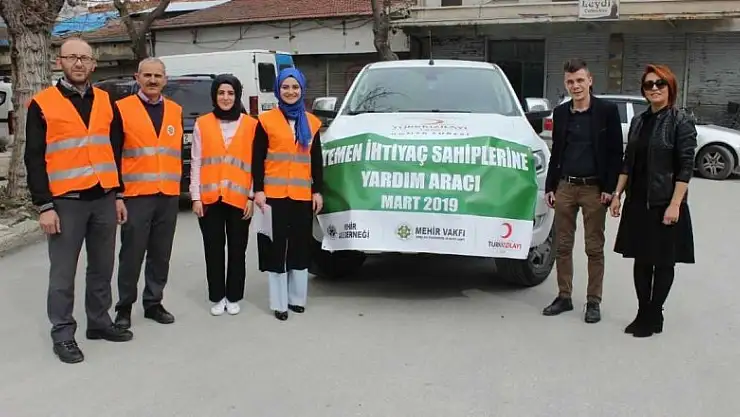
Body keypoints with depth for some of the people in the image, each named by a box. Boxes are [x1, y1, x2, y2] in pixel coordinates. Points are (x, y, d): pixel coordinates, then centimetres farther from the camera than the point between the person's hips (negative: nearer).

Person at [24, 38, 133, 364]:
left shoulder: (105, 102, 10)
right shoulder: (42, 104, -3)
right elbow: (34, 160, -5)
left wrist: (118, 194, 11)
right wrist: (44, 206, -10)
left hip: (104, 199, 4)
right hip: (66, 201, -4)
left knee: (102, 267, 13)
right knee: (63, 272, 3)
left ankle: (99, 322, 28)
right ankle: (63, 333, 15)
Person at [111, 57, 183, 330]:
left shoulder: (176, 111, 11)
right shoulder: (122, 108, -1)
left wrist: (179, 184, 12)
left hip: (169, 195, 4)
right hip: (136, 194, -4)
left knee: (161, 255, 10)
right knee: (132, 254, 1)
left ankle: (153, 304, 23)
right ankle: (124, 307, 15)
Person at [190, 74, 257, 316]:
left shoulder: (250, 125, 3)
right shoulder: (202, 124, 6)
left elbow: (255, 164, 3)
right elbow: (195, 163, 5)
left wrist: (252, 197, -2)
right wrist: (195, 197, -1)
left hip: (239, 199, -1)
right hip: (210, 199, 1)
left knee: (237, 250, 6)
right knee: (214, 250, 7)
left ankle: (233, 298, 19)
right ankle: (217, 298, 18)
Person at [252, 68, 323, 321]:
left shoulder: (311, 122, 11)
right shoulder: (266, 120, 1)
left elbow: (317, 161, 12)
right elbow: (257, 159, -1)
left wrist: (317, 191, 7)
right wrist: (258, 190, -8)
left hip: (303, 195, 3)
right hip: (274, 194, -3)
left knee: (300, 247, 9)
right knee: (276, 248, 0)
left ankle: (297, 298, 21)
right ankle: (279, 303, 7)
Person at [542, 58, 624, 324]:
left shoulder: (607, 111, -3)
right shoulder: (560, 113, 8)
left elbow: (616, 152, -4)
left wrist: (609, 188, -10)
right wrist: (550, 187, 9)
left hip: (594, 189, -4)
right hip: (565, 187, 4)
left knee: (594, 248, 4)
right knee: (562, 246, 9)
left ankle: (594, 301, 14)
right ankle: (564, 297, 20)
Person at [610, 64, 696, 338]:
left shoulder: (681, 122, -7)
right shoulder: (639, 121, 10)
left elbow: (685, 168, -12)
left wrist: (675, 205, -18)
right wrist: (617, 193, 7)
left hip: (665, 204, -6)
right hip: (637, 202, 6)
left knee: (663, 261, 6)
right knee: (641, 259, 11)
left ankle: (654, 316, 16)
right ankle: (643, 313, 22)